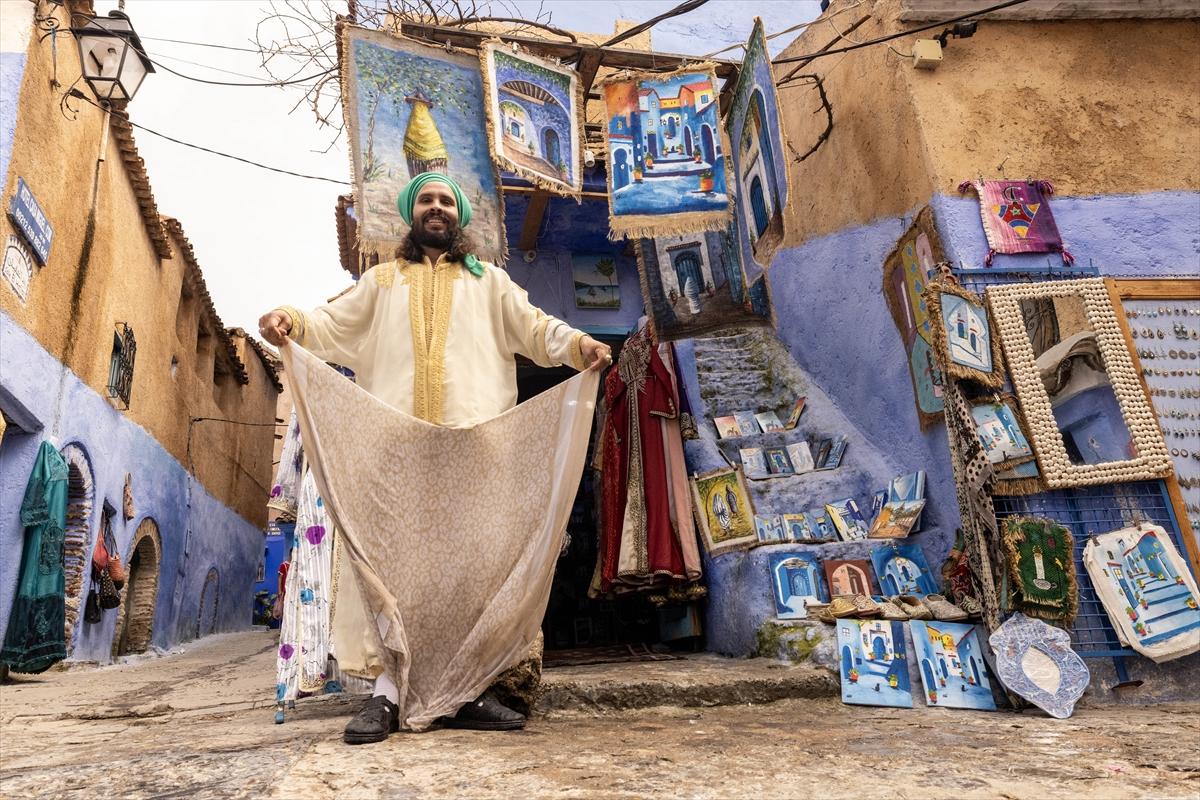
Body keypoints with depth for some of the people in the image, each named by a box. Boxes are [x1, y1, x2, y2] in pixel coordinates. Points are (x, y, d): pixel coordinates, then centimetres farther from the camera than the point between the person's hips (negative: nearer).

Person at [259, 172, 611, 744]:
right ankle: (389, 693, -5)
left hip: (474, 438, 0)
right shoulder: (381, 281, 27)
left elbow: (533, 327, 13)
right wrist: (291, 320, -6)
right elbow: (333, 325, 16)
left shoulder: (490, 282, 24)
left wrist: (578, 344, -6)